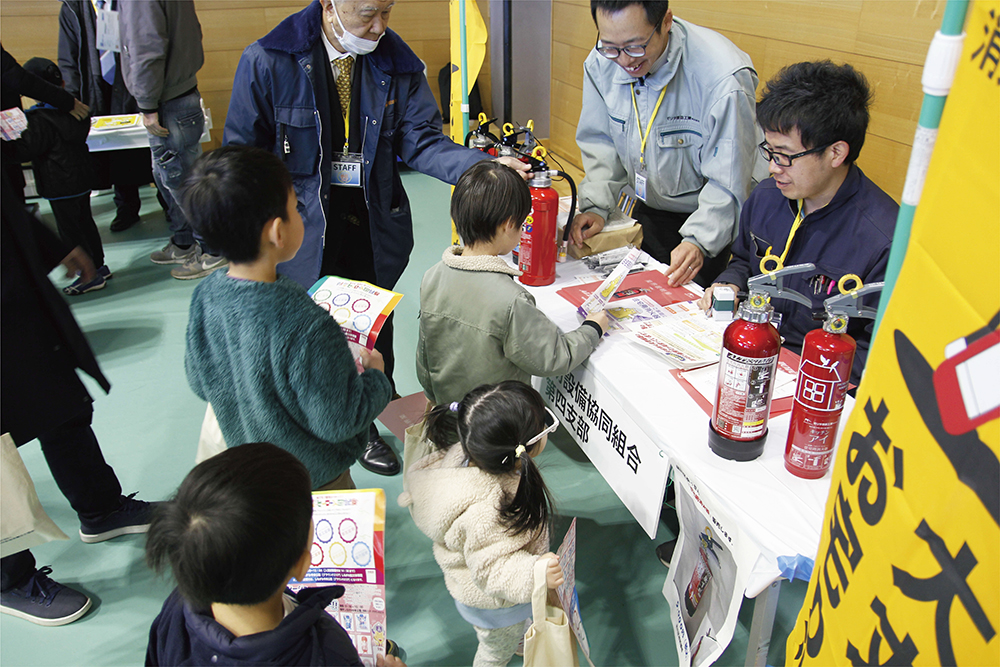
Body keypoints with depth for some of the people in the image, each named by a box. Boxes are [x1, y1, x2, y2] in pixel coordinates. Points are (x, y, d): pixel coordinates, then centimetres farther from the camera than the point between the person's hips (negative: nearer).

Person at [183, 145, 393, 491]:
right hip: (312, 480, -7)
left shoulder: (204, 297, -15)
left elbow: (200, 384, 1)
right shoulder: (307, 327, -37)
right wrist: (375, 376, -11)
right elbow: (338, 422, -27)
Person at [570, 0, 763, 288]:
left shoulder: (724, 77, -30)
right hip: (646, 209, 5)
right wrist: (596, 206, -13)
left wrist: (698, 241, -36)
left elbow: (728, 182, -25)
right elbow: (600, 143, -1)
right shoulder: (601, 63, -13)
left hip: (710, 220, -5)